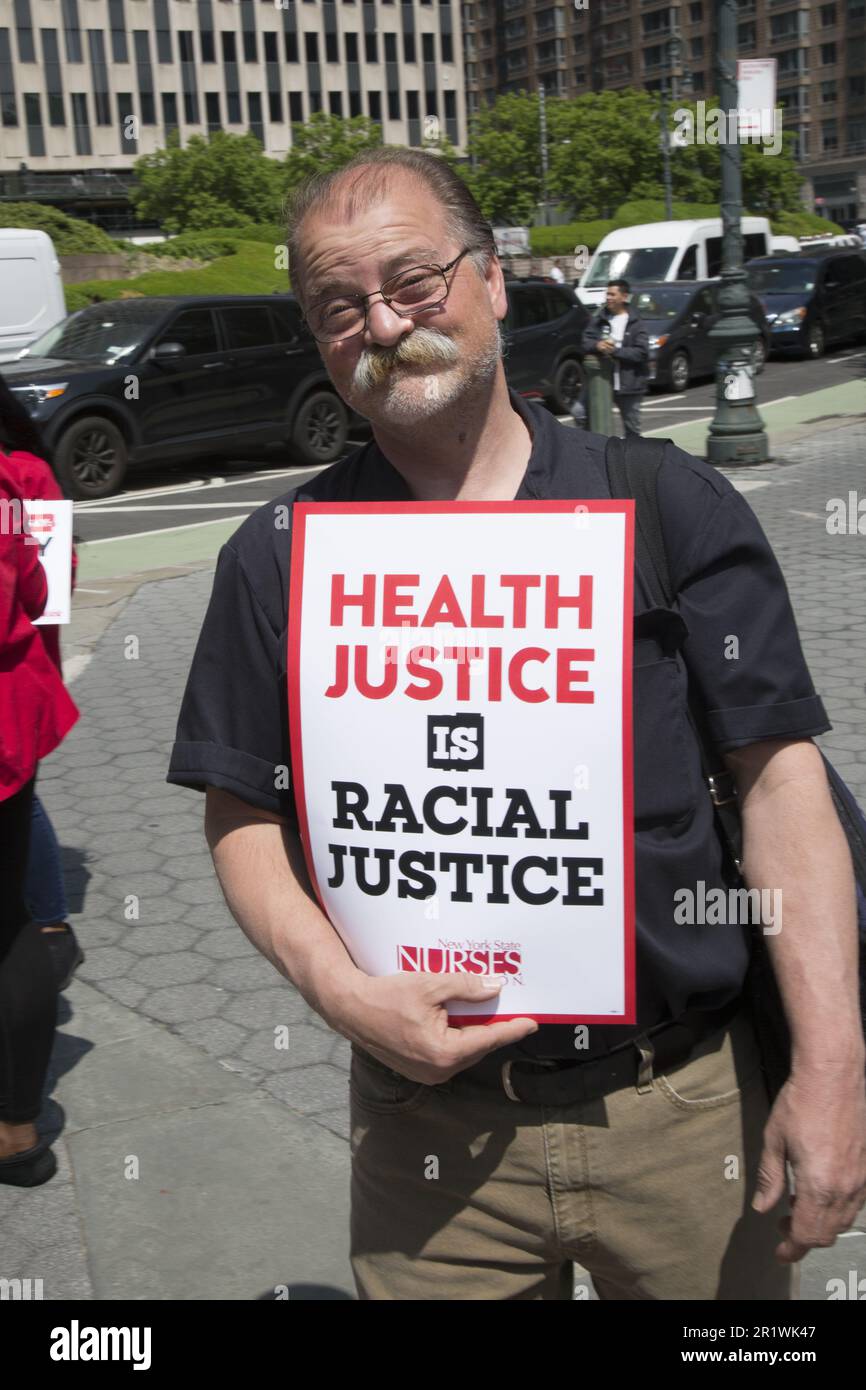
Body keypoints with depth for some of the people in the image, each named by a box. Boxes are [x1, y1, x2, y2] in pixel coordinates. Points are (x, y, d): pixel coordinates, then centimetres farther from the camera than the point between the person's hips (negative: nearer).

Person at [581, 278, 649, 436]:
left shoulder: (634, 323, -5)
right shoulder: (600, 319, 6)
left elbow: (641, 352, -13)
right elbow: (585, 342, 3)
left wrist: (615, 351, -19)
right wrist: (597, 345, -19)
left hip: (628, 384, -3)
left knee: (632, 427, 8)